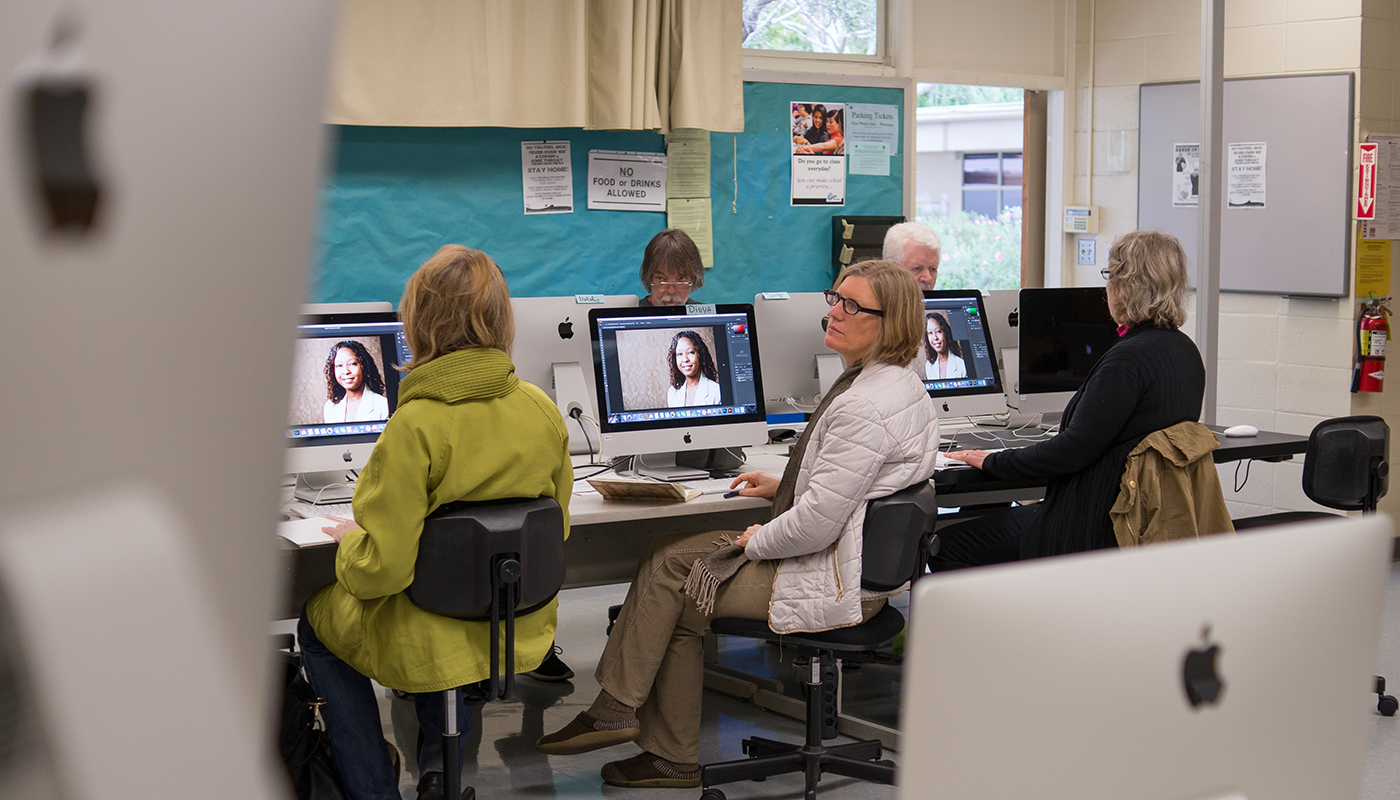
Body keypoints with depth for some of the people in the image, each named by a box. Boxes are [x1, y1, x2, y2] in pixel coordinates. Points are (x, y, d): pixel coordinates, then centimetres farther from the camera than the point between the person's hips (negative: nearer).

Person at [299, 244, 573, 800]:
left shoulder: (414, 427, -25)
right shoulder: (542, 410, -7)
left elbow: (381, 568, -22)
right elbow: (556, 528, 5)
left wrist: (349, 542, -1)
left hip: (430, 644, -5)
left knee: (315, 620, 26)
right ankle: (442, 752, 29)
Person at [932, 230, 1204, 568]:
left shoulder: (1129, 357, -23)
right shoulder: (1185, 350, 7)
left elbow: (1074, 450, -24)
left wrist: (992, 462, -13)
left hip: (1095, 531, -10)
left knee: (946, 546, -2)